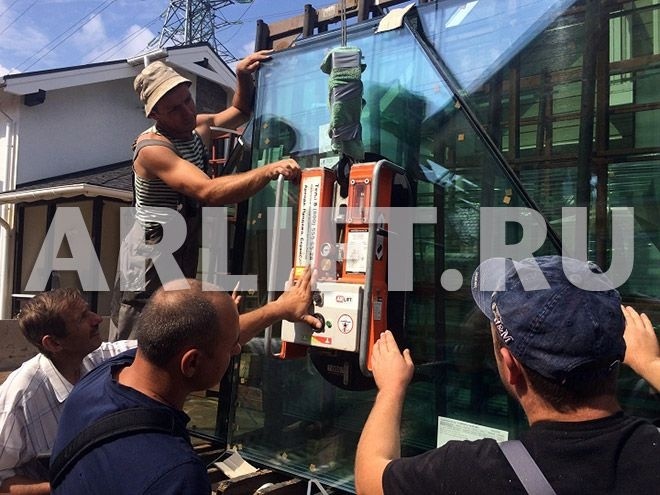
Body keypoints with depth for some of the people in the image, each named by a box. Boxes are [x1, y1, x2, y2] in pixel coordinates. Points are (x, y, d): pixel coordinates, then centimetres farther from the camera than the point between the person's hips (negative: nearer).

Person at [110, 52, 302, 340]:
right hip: (149, 261, -7)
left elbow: (241, 111, 21)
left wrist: (243, 76, 1)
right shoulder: (152, 148, -21)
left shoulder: (198, 128, 3)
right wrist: (270, 170, -43)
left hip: (184, 257, 8)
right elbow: (209, 193, -35)